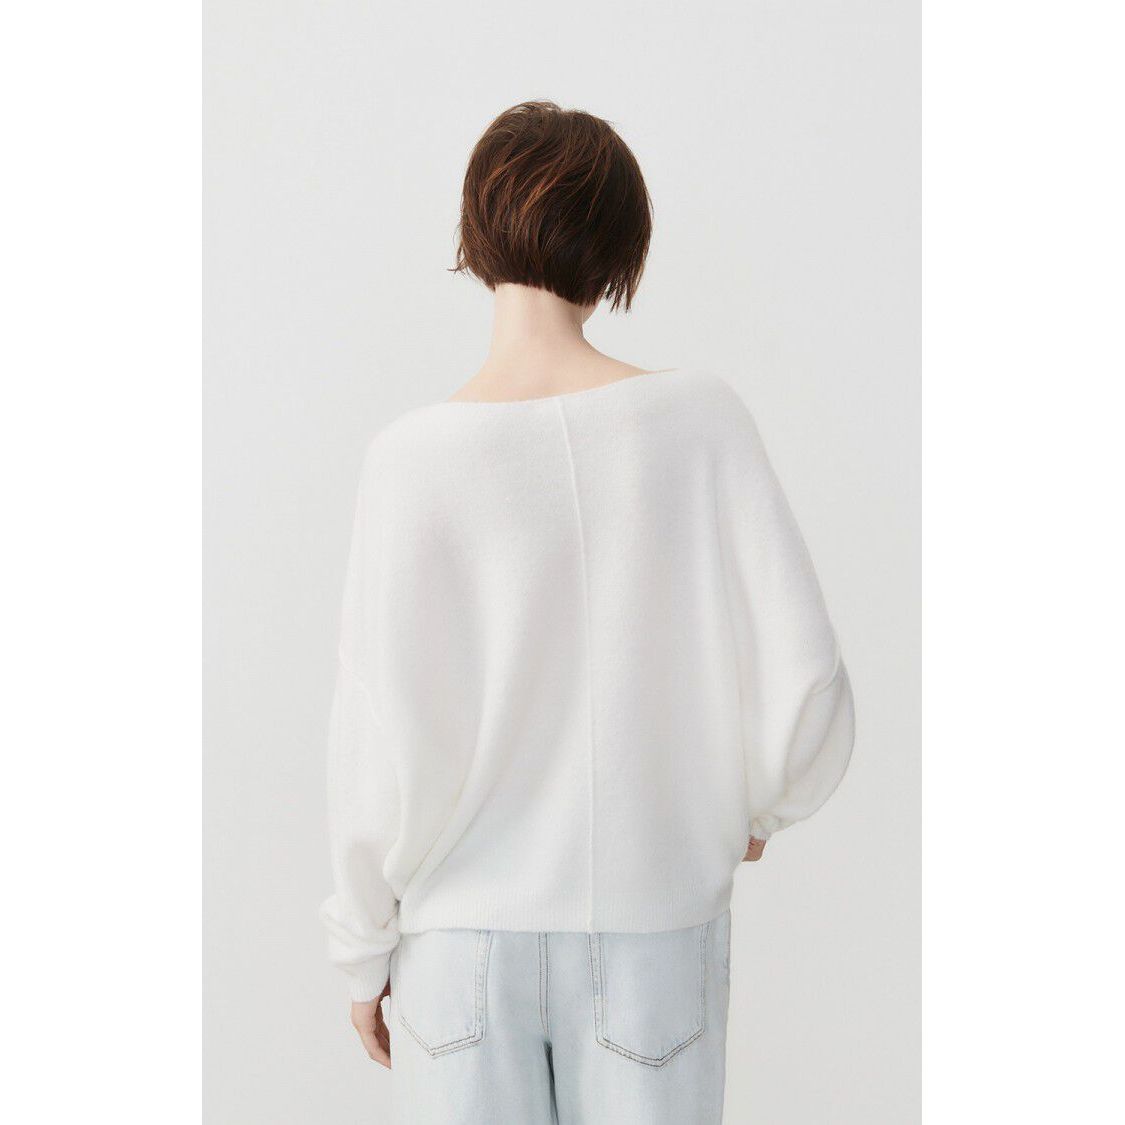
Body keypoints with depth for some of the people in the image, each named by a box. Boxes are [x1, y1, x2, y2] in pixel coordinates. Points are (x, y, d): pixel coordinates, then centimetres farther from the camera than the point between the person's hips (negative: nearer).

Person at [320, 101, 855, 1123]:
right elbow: (805, 678, -11)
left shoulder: (417, 459, -14)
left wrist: (365, 948, 3)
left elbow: (384, 748, -12)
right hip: (653, 923, 1)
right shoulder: (699, 418, -11)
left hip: (467, 934, 0)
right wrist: (759, 804, 10)